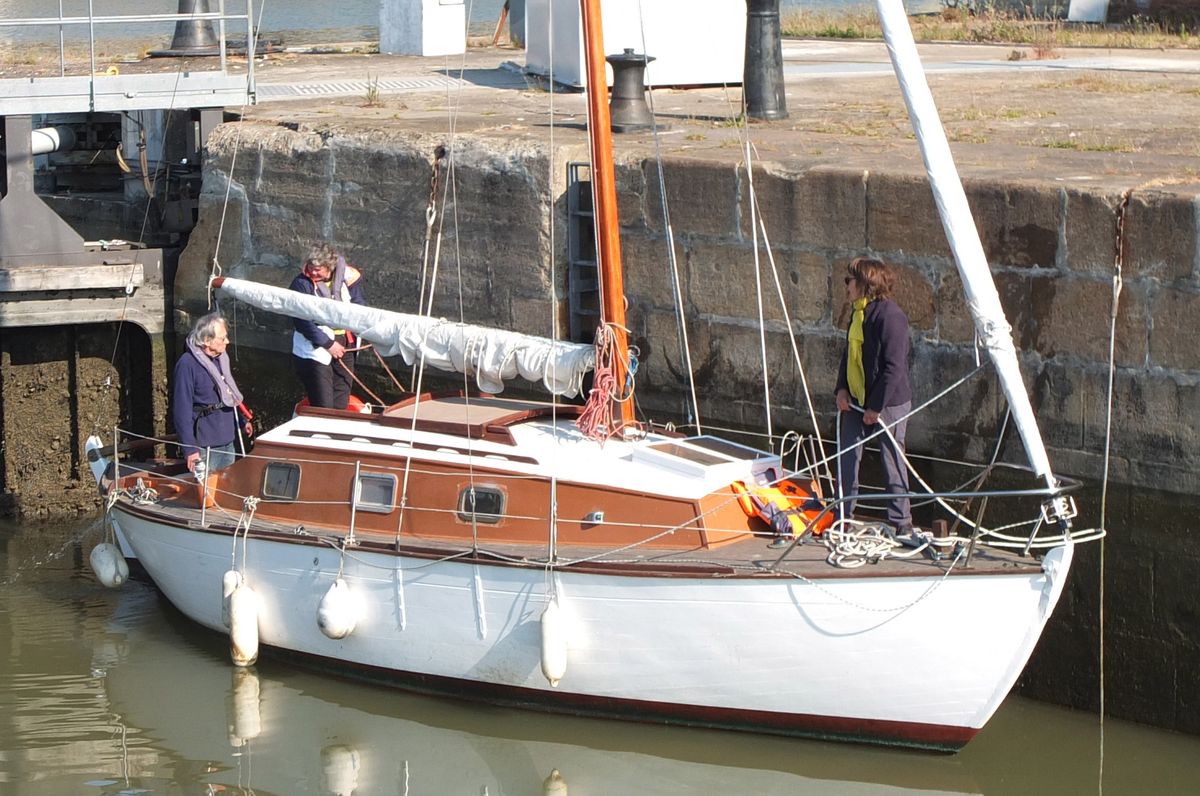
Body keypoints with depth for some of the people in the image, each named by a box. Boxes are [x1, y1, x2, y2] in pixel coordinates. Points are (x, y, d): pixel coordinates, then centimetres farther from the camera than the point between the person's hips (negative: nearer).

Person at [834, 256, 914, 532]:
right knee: (846, 459, 8)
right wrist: (842, 389, 5)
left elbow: (894, 366, -19)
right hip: (855, 401, 8)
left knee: (892, 461, 1)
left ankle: (901, 523, 10)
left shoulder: (889, 315, -18)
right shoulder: (858, 314, 10)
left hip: (888, 403, -8)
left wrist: (876, 406, -17)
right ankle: (842, 517, 18)